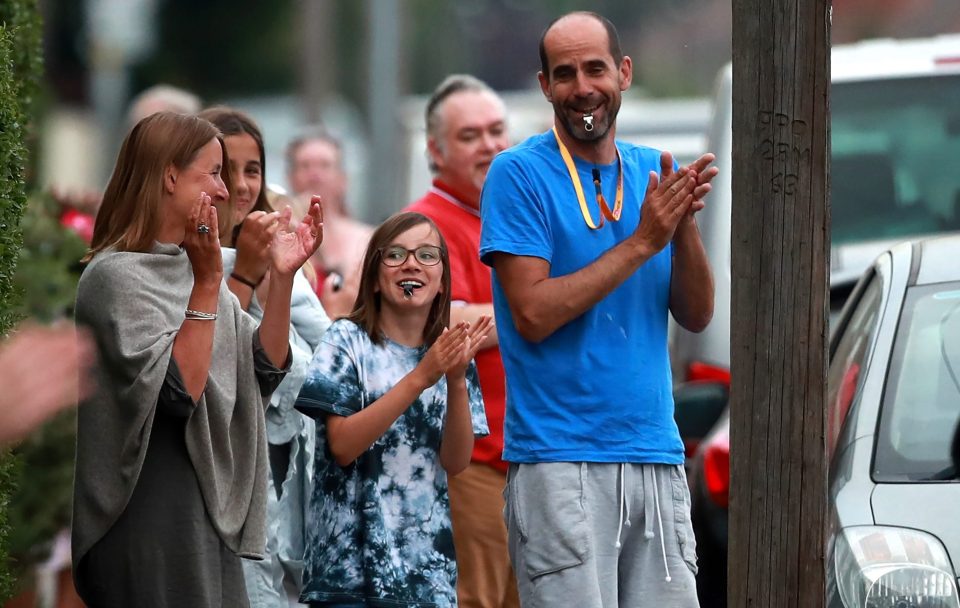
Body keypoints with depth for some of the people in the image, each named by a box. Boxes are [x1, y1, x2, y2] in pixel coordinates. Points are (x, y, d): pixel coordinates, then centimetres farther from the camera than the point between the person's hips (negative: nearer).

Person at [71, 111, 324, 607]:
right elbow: (178, 391, -21)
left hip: (213, 505, 9)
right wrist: (206, 285, -23)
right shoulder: (116, 276, -13)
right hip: (153, 514, -9)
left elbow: (266, 369, 10)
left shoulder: (192, 269, 14)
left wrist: (283, 275, 0)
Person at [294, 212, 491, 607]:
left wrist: (457, 381, -15)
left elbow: (455, 463, 0)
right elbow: (342, 445, -14)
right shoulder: (347, 341, -2)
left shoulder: (451, 351, 9)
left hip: (426, 561, 3)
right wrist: (420, 378, -20)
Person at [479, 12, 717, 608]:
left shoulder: (653, 173, 12)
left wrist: (685, 224, -10)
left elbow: (696, 315, 7)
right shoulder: (519, 173, -4)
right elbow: (533, 314, -12)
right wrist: (643, 242, -12)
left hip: (656, 457, 5)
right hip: (561, 462, -5)